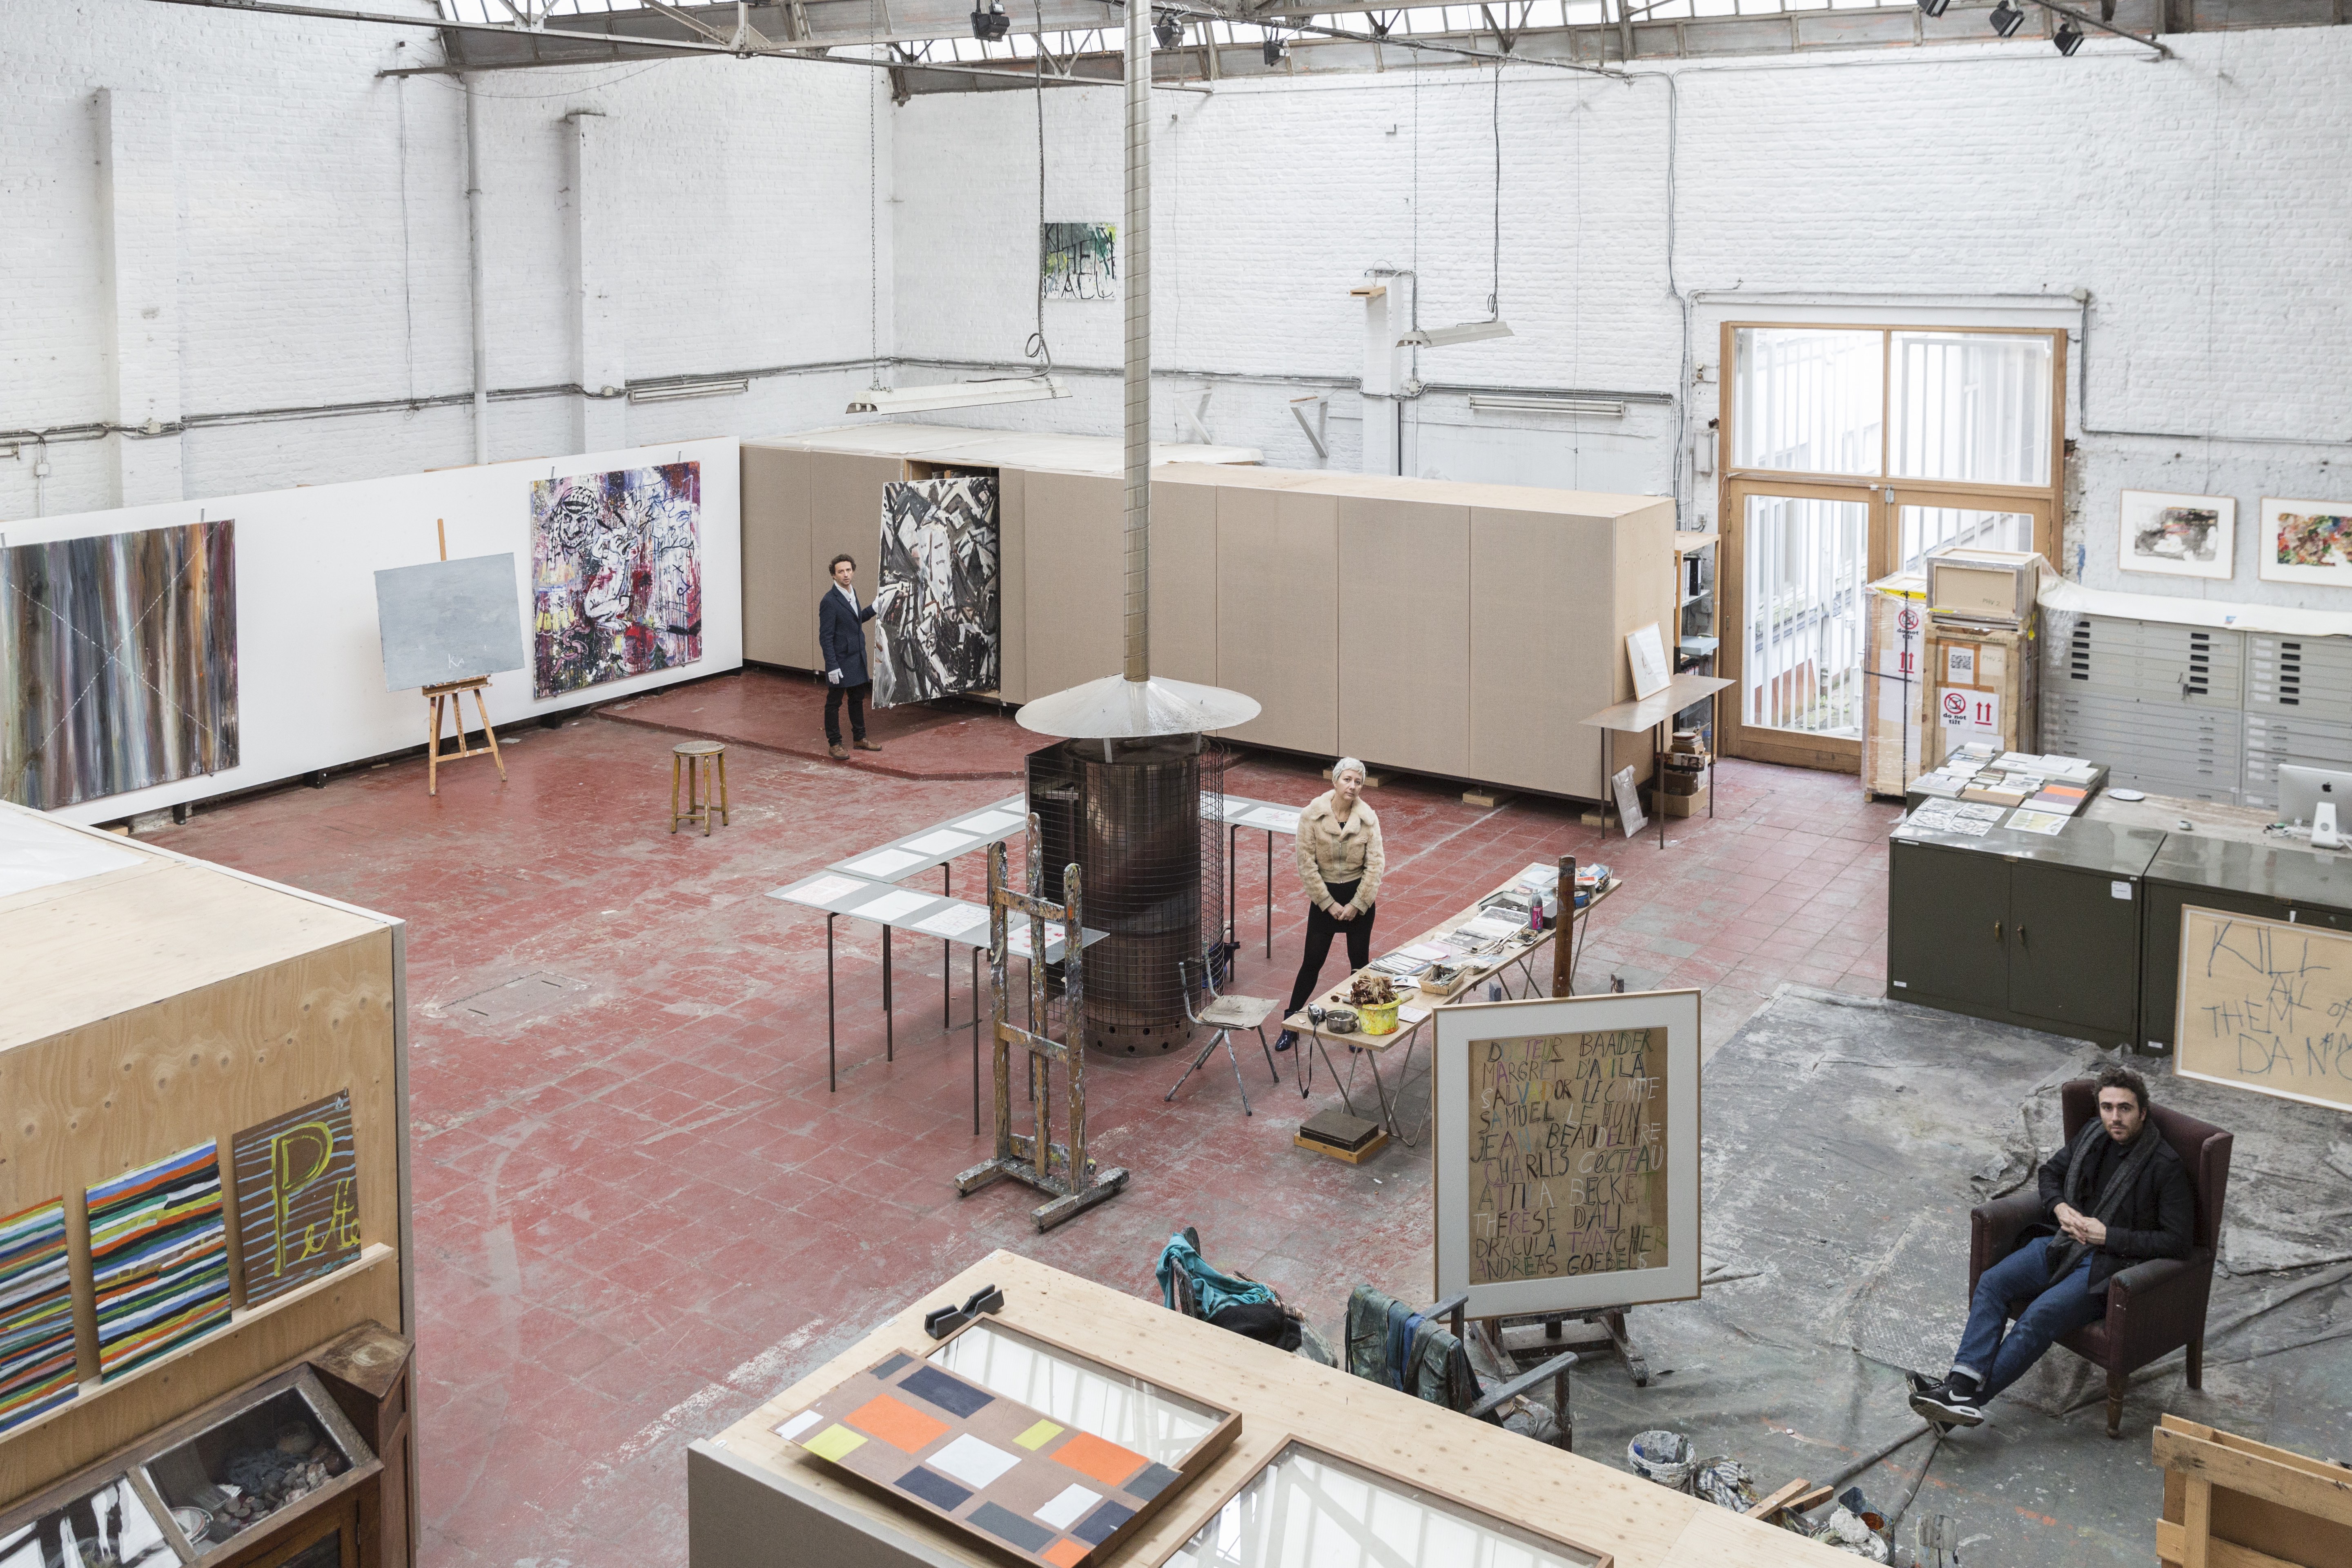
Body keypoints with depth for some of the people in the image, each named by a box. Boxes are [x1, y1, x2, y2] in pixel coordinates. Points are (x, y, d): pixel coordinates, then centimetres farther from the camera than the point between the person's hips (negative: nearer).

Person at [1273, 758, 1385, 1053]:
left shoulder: (1368, 818, -9)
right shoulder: (1312, 816, -13)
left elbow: (1375, 864, -8)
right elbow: (1307, 864, -11)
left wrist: (1356, 905, -12)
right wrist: (1328, 904, -12)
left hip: (1360, 896, 1)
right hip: (1324, 896, -1)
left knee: (1360, 961, 9)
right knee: (1312, 962, 3)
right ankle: (1291, 1024, 15)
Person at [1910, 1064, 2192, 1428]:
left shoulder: (2165, 1165, -12)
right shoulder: (2093, 1136, 7)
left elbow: (2177, 1241, -14)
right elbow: (2051, 1171, 24)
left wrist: (2110, 1236, -16)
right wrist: (2060, 1207, 2)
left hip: (2109, 1265, -7)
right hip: (2064, 1242, 7)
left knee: (2039, 1316, -27)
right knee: (1992, 1283, -16)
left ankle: (1970, 1397, -25)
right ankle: (1962, 1385, -29)